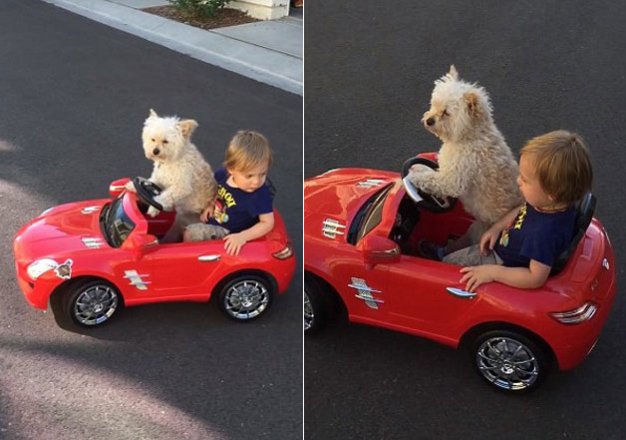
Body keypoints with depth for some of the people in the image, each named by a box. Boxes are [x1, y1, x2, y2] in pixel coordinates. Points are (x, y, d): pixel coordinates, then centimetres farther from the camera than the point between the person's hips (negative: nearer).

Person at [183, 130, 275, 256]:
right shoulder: (223, 174, -13)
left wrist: (242, 237, -34)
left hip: (228, 236, -6)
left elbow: (268, 223, -27)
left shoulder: (260, 195, -31)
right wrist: (211, 205, -1)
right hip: (213, 222, 6)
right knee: (188, 233, 18)